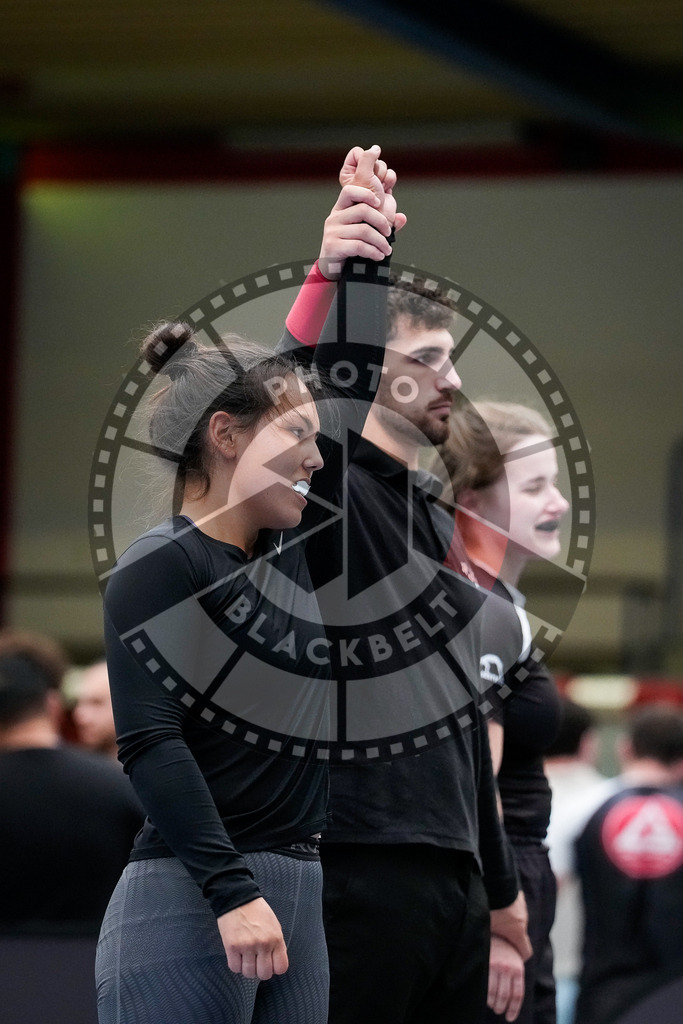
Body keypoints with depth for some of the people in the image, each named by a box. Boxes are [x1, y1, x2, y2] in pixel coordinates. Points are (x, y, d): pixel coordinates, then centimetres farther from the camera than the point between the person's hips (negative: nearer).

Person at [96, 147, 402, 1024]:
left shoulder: (287, 547, 16)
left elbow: (354, 389, 22)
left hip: (293, 900, 8)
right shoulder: (159, 569, -6)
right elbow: (149, 744, -15)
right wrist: (232, 893, -21)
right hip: (187, 899, -8)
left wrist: (363, 262, 12)